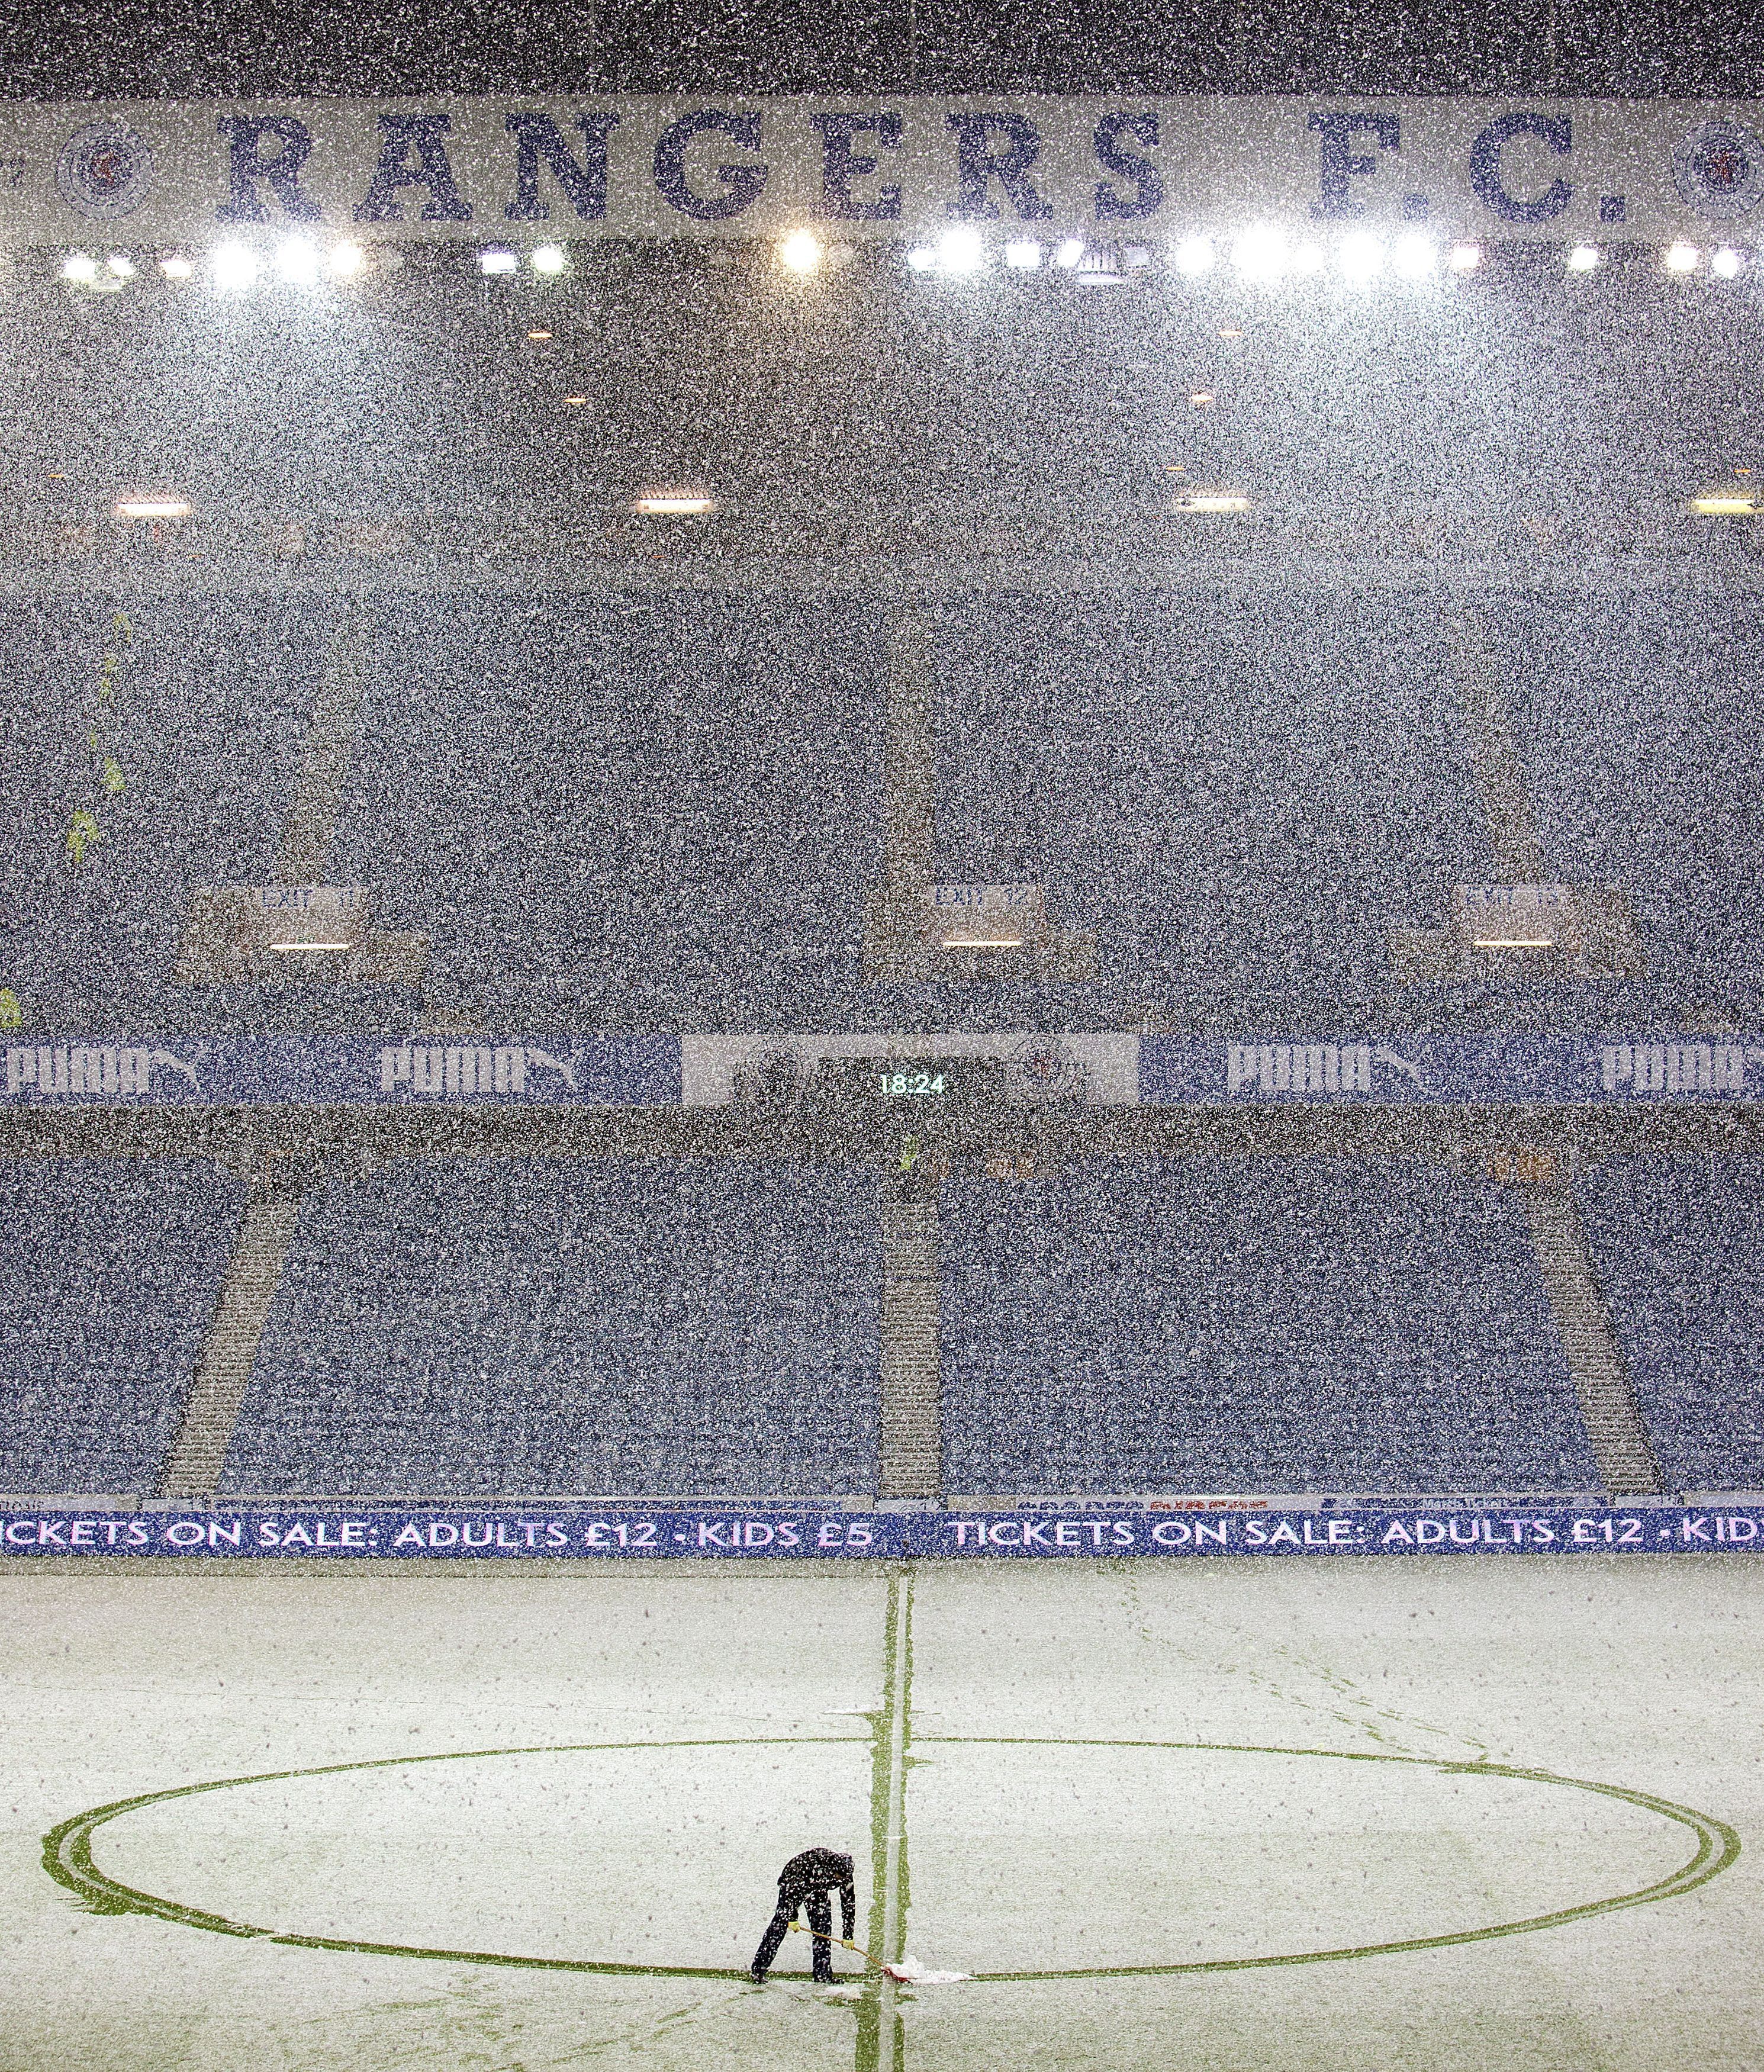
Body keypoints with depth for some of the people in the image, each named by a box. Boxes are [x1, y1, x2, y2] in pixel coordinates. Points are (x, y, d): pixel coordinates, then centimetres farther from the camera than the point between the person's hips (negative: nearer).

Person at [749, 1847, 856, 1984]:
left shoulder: (845, 1874, -23)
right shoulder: (811, 1861, -39)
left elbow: (849, 1903, -14)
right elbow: (793, 1886, -34)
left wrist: (848, 1936, -13)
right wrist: (792, 1918, -35)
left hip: (817, 1890, 5)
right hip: (792, 1884, -5)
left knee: (823, 1927, -8)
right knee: (781, 1923, -14)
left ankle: (823, 1975, -3)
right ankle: (758, 1970, -14)